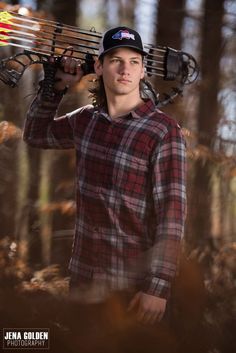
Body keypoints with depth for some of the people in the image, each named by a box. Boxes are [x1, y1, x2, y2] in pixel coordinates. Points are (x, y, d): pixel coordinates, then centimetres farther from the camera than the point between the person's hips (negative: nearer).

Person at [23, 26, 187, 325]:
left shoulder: (163, 131, -14)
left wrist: (159, 287, -23)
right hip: (83, 272, 6)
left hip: (134, 281, -5)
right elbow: (35, 135, 23)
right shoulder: (85, 119, 5)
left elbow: (172, 211, -18)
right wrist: (55, 87, 8)